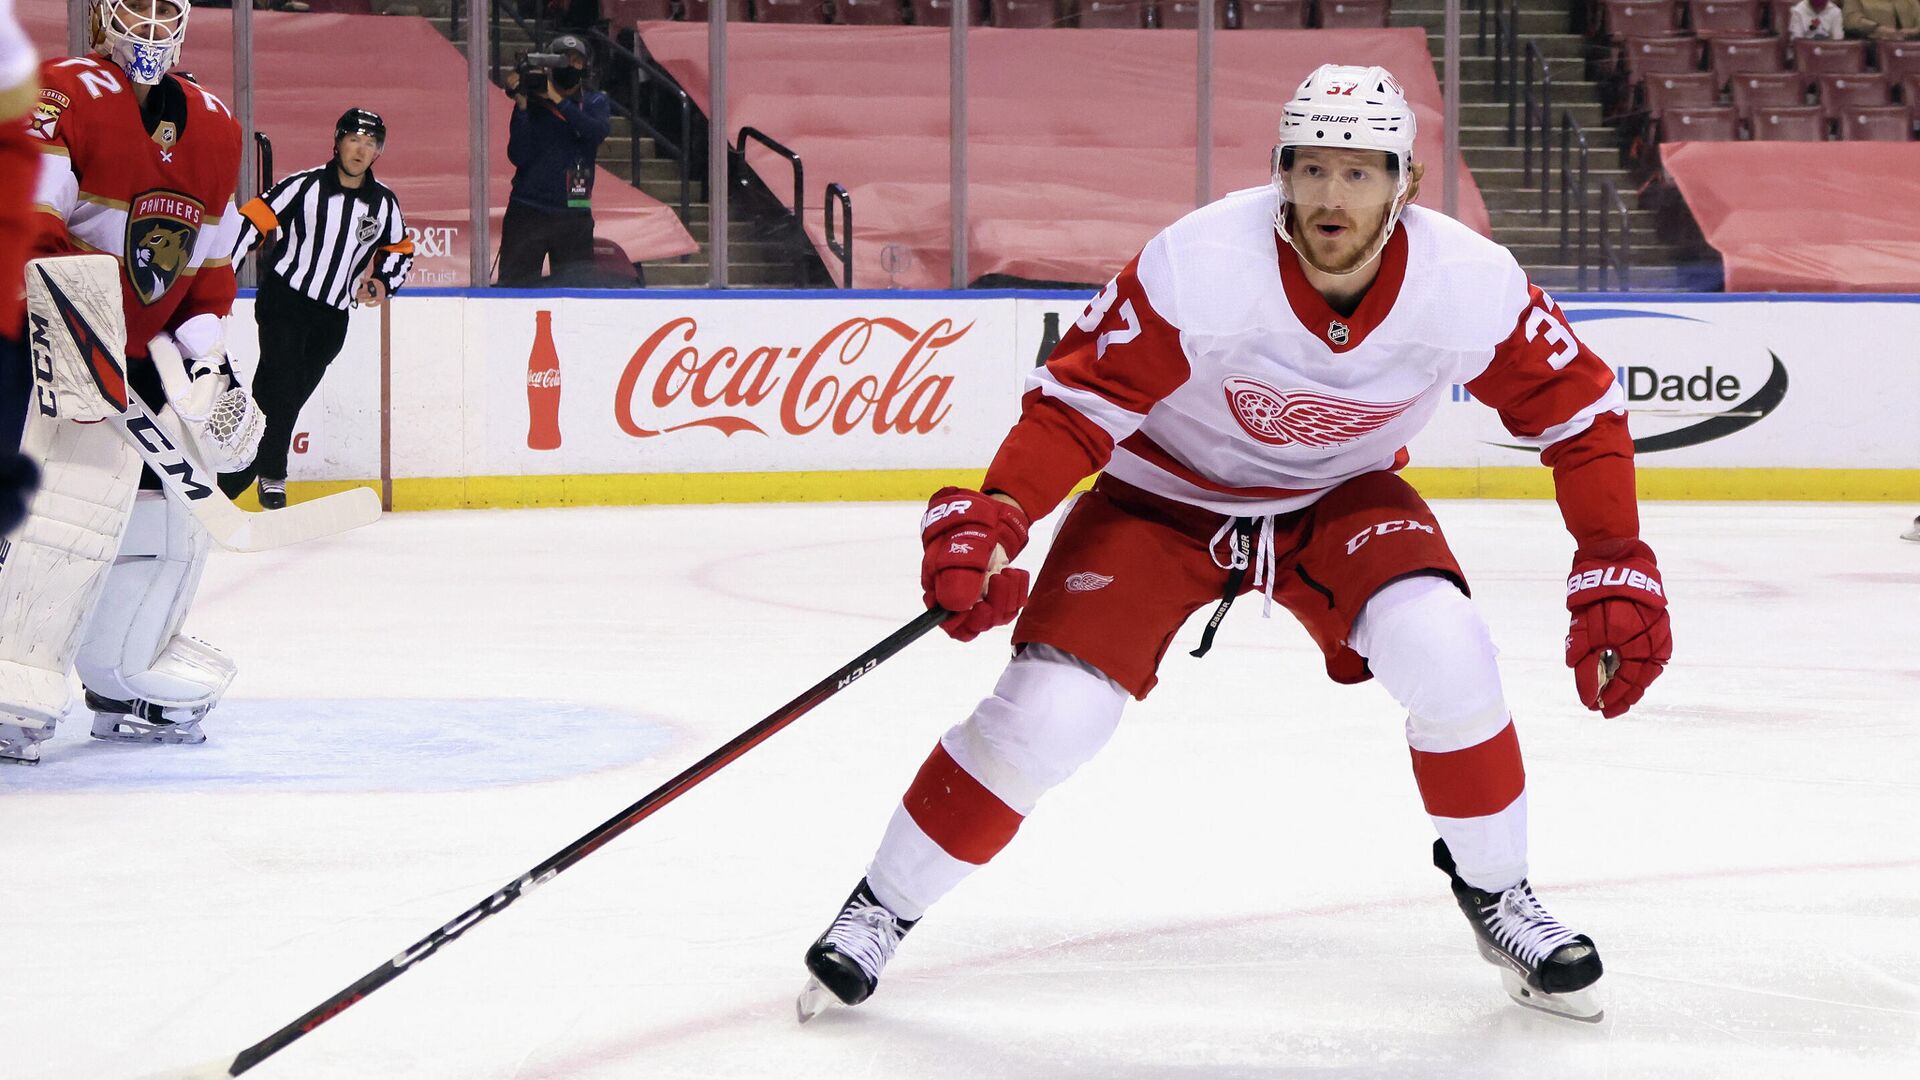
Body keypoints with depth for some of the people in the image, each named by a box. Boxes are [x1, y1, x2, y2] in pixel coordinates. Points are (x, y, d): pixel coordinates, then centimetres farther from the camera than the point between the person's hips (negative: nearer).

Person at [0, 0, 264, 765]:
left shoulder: (215, 129, 13)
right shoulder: (64, 95, -12)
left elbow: (209, 263, 18)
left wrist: (211, 363, 8)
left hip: (141, 355, 8)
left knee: (163, 515, 11)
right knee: (90, 484, -25)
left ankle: (131, 688, 27)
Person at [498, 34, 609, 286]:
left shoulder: (594, 102, 7)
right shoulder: (533, 103, 1)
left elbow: (599, 130, -15)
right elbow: (518, 156, -9)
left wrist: (559, 101, -20)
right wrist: (521, 107, -17)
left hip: (574, 216, 2)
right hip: (528, 211, -1)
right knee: (515, 287, -4)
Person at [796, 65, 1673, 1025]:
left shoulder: (1471, 286, -24)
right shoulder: (1198, 265, -32)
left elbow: (1579, 407, -10)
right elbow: (1080, 395, -25)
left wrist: (1616, 570, -14)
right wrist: (992, 517, -38)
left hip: (1339, 497, 2)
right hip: (1166, 495, -2)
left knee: (1443, 653, -25)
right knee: (1050, 712, -16)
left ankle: (1495, 894, 0)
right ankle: (879, 913, 7)